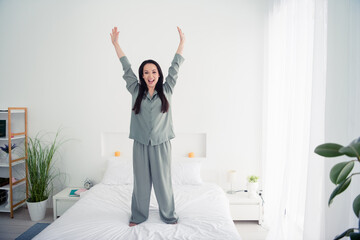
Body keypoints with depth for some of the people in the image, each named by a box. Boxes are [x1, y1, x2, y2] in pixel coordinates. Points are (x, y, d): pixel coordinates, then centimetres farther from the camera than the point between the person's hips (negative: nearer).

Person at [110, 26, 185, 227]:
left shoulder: (166, 91, 2)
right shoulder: (136, 91, 4)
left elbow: (175, 68, 4)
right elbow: (127, 69, 7)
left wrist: (182, 42, 6)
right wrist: (116, 43, 9)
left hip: (161, 144, -1)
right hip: (141, 144, 1)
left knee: (163, 181, 8)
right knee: (141, 181, 11)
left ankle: (169, 215, 27)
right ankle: (139, 215, 30)